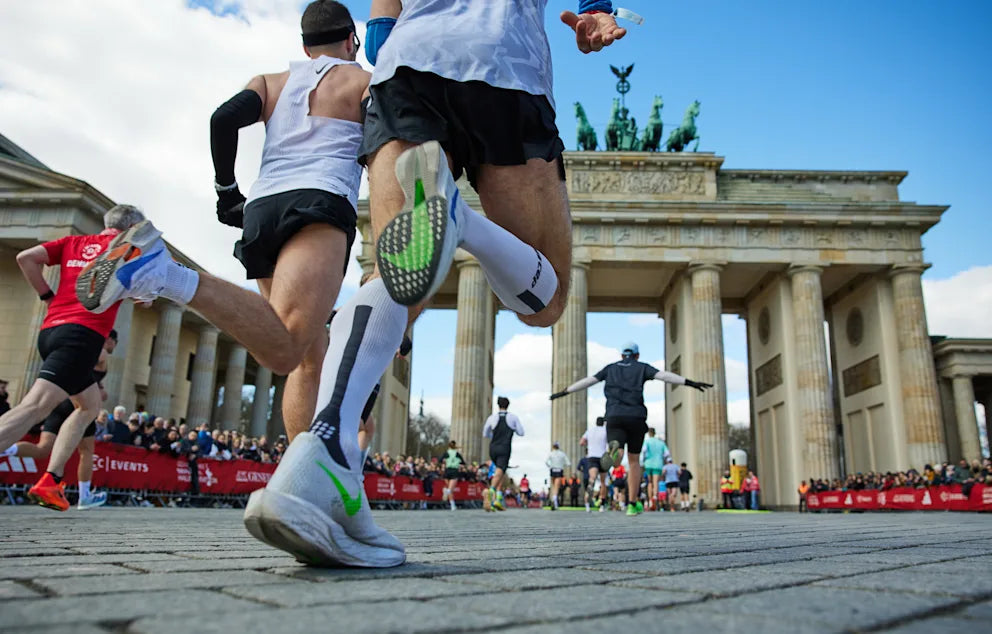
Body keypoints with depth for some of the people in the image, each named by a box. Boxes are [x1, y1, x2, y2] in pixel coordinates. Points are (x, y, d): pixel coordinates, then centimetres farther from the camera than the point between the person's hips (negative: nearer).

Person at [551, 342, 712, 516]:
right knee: (634, 460, 17)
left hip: (614, 418, 0)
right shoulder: (643, 368, 15)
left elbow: (586, 381, 22)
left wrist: (564, 392, 30)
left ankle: (614, 449, -54)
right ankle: (633, 504, 17)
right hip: (636, 418, 0)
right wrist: (690, 382, -10)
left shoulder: (611, 368, 22)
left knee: (616, 461, -17)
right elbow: (665, 375, -3)